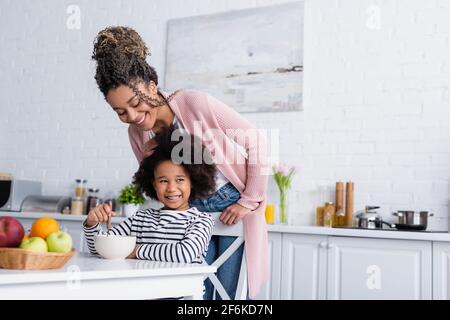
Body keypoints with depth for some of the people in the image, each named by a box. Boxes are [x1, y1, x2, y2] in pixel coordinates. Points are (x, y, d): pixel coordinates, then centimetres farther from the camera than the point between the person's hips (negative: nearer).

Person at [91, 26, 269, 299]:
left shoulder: (194, 103, -21)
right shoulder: (137, 134, -3)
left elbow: (256, 142, -15)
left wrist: (249, 201, -12)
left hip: (234, 210, -4)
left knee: (230, 295, -1)